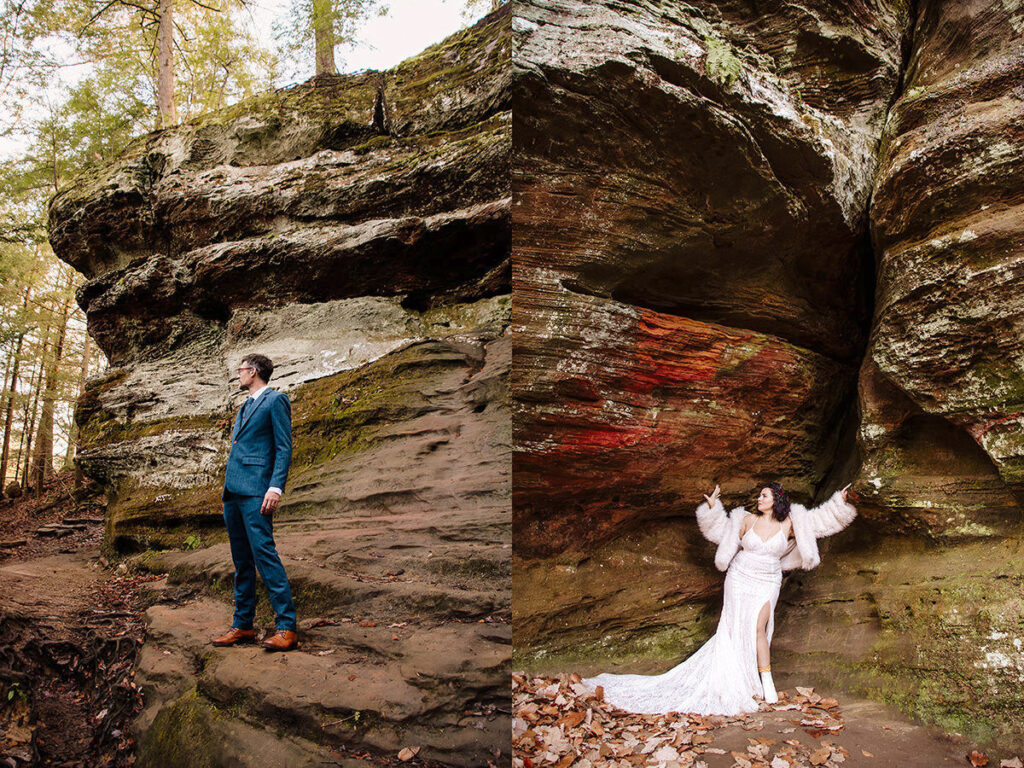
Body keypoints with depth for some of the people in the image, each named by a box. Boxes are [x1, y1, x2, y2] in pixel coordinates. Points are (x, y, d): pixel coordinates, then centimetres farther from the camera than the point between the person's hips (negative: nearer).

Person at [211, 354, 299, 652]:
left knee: (264, 555, -14)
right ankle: (242, 626, 17)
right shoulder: (246, 406, 24)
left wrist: (275, 488, -20)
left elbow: (284, 448, -10)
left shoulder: (275, 400, -3)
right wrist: (227, 486, 20)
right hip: (232, 492, 9)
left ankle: (287, 627, -12)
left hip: (255, 491, -9)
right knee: (241, 561, 11)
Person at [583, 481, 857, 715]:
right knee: (735, 630, 1)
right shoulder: (747, 520, 0)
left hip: (767, 583, -2)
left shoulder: (789, 524, -3)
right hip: (740, 577, 2)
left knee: (757, 627, -18)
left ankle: (767, 682, -8)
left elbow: (820, 520, 6)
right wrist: (713, 507, 8)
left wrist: (839, 502, -1)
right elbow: (723, 531, 15)